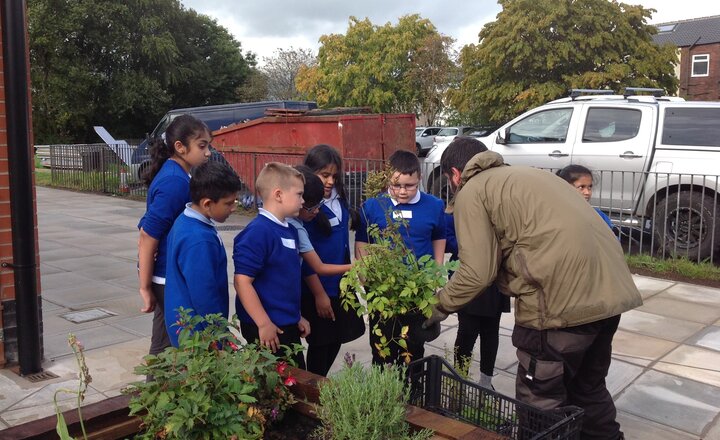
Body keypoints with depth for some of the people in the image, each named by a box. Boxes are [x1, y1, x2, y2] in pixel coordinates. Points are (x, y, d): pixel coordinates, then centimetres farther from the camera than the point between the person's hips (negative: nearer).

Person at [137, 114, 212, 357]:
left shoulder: (177, 176, 8)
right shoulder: (174, 182, -20)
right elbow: (148, 237, -21)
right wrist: (145, 287, -16)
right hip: (169, 279, -9)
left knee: (171, 344, 18)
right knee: (166, 347, 4)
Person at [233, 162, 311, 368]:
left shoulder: (290, 230, 8)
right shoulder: (258, 232, -19)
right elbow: (242, 281, -22)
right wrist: (264, 324, -21)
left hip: (288, 326, 9)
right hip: (267, 328, -9)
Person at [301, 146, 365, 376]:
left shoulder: (339, 200, 4)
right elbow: (303, 257, -18)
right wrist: (318, 293, -16)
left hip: (341, 285, 7)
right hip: (318, 289, -7)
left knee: (336, 340, 17)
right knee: (320, 344, 7)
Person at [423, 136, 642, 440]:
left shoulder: (471, 192, 1)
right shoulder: (524, 176, 28)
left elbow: (478, 271, -7)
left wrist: (441, 305, 9)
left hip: (562, 298, -9)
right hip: (610, 288, 9)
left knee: (541, 404, 7)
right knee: (589, 388, 26)